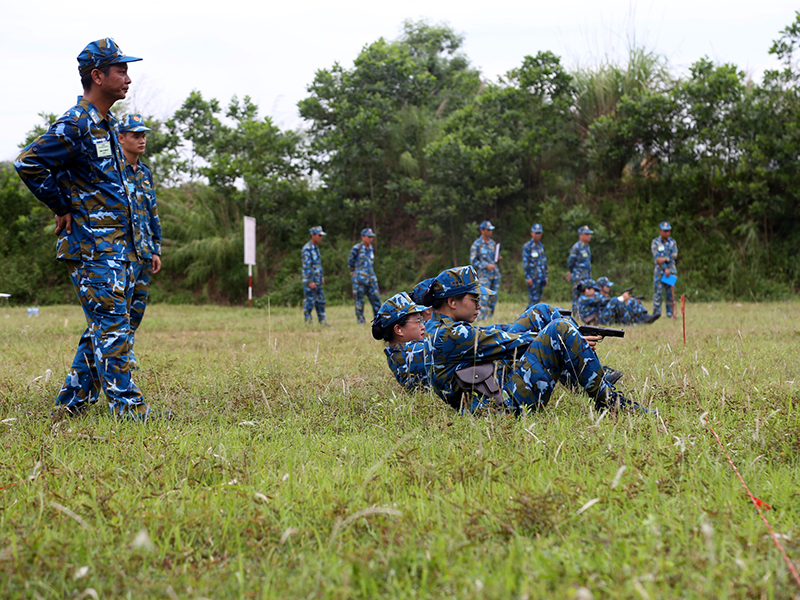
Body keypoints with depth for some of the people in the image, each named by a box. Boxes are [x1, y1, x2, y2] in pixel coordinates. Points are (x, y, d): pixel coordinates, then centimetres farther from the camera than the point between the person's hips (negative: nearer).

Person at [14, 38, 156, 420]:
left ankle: (71, 402, 19)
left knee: (104, 326, 11)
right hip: (93, 245, -9)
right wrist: (62, 209, -10)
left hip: (119, 245, 9)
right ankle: (127, 406, -6)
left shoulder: (106, 124, 16)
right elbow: (27, 163, -17)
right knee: (111, 324, -8)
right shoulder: (75, 125, -13)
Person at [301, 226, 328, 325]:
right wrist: (311, 282, -22)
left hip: (318, 281, 9)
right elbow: (307, 266, -20)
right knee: (309, 302, -5)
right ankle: (308, 323, 0)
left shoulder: (316, 247, 13)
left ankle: (322, 321, 17)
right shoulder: (307, 249, -16)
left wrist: (322, 276, 22)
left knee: (321, 301, 11)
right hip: (310, 280, -9)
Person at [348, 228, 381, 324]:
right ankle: (360, 321, 5)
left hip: (371, 278, 6)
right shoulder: (356, 249, -8)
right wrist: (353, 271, 13)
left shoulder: (371, 249, 11)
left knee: (376, 298, 4)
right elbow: (350, 262, 2)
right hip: (360, 279, -6)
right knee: (359, 301, -1)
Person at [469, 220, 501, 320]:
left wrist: (498, 258, 1)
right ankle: (481, 319, -4)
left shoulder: (492, 243, 12)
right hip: (484, 274, -6)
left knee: (493, 298, 6)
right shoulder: (476, 244, -6)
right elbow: (473, 261, -8)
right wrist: (486, 266, -16)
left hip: (495, 274, 6)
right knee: (484, 298, -9)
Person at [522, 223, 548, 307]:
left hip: (541, 278, 8)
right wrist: (528, 277, -17)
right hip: (533, 278, -8)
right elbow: (525, 263, -12)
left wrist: (546, 276, 18)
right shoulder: (527, 246, -9)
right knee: (533, 300, -8)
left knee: (537, 299, 8)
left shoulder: (541, 246, 15)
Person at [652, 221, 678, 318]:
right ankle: (656, 314, -2)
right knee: (658, 292, -5)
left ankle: (670, 313, 7)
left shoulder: (672, 242, 11)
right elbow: (657, 257, -8)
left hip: (671, 270, 3)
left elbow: (674, 255, -2)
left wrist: (665, 259, -18)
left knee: (671, 292, 3)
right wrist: (665, 269, -15)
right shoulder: (655, 243, 1)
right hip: (660, 270, -3)